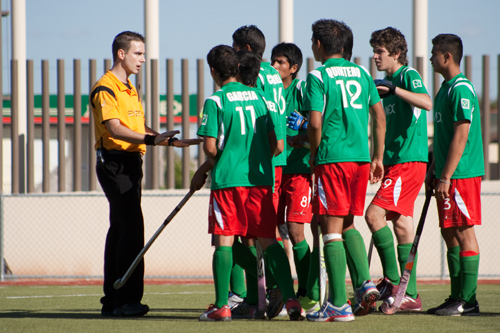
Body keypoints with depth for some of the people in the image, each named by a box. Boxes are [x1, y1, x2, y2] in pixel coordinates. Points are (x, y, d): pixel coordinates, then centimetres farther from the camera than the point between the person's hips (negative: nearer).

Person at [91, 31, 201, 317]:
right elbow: (114, 129, -21)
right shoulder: (105, 88, -11)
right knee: (131, 229, -15)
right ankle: (126, 300, -16)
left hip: (131, 164, 10)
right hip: (115, 162, -10)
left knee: (120, 230, 10)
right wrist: (150, 140, -31)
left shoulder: (130, 88, 20)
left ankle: (112, 301, 14)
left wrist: (168, 140, 11)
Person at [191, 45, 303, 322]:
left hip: (228, 179, -4)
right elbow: (273, 143, 11)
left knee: (224, 241, 0)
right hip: (261, 179, 4)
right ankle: (290, 299, -5)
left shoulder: (215, 101, -4)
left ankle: (221, 306, -1)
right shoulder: (257, 96, 11)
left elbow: (211, 147, -10)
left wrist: (207, 167, 10)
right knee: (269, 241, 5)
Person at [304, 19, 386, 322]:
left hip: (332, 158, -6)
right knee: (348, 225, 19)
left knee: (332, 229, -3)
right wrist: (377, 158, 18)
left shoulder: (318, 76, -5)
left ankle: (338, 305, -5)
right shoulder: (362, 74, 13)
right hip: (361, 158, 6)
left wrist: (314, 155, 4)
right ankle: (366, 282, 1)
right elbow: (380, 117, 13)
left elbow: (315, 123, -13)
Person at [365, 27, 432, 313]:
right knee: (402, 224, 7)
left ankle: (392, 280, -11)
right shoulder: (390, 81, 19)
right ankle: (410, 295, 9)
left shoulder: (409, 75, -9)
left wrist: (392, 89, -30)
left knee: (374, 214, -17)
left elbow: (427, 102, -28)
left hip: (408, 161, -10)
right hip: (395, 162, 10)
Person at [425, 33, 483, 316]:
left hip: (462, 175, -10)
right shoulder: (445, 90, 16)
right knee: (450, 233, 10)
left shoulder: (461, 89, -14)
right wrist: (433, 171, 21)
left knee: (464, 232, -7)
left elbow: (461, 136, -19)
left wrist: (446, 176, -21)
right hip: (447, 176, 10)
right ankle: (458, 297, 15)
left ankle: (468, 300, -6)